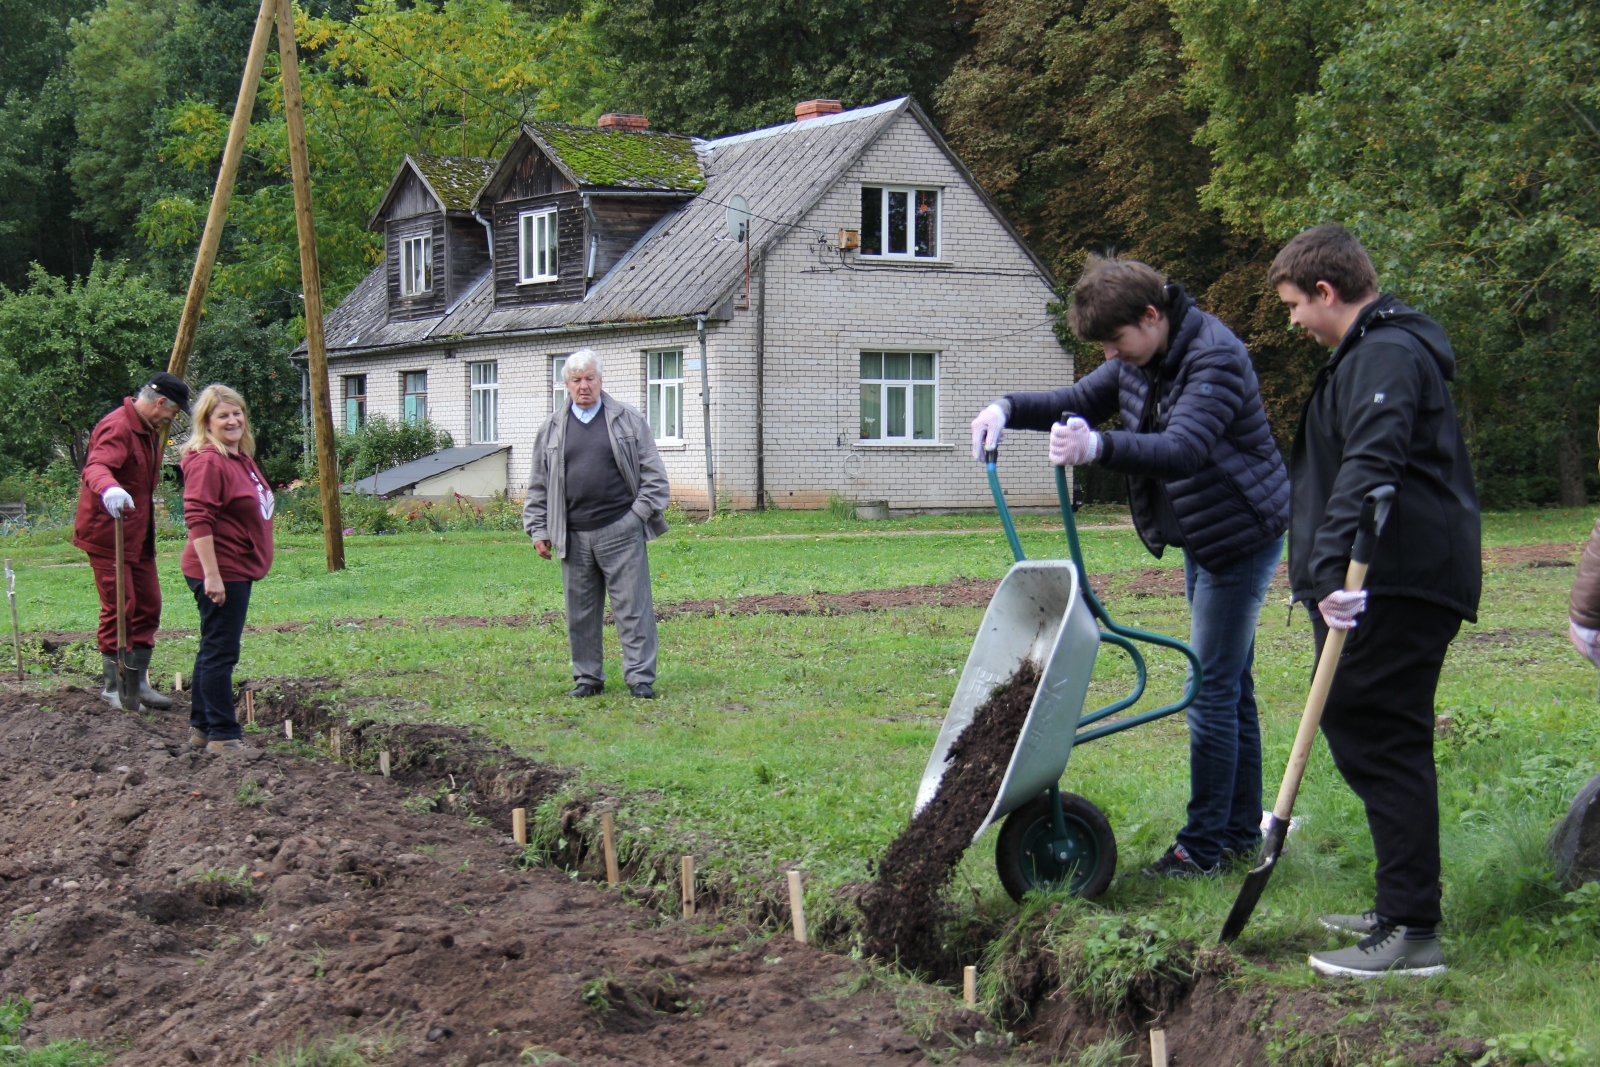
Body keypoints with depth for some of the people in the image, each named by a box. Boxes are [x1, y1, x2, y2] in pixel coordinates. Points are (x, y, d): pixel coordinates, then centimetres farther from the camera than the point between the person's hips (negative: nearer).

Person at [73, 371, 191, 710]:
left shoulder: (148, 430, 13)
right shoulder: (117, 428, -19)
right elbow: (95, 467, -37)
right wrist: (107, 488, -59)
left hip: (139, 535, 10)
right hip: (108, 533, -10)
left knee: (148, 607, 10)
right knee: (119, 609, -6)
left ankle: (138, 682, 18)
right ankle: (114, 688, 3)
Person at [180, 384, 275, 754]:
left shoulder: (242, 457, 14)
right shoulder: (206, 462, -16)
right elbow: (198, 520, -22)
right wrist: (212, 574, -25)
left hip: (238, 571, 10)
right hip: (219, 572, -10)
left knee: (215, 650, 17)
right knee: (220, 652, -5)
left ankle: (202, 726, 26)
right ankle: (222, 735, -1)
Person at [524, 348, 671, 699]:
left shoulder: (628, 420, 6)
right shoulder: (553, 429, 13)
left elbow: (653, 473, 7)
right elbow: (538, 486, 17)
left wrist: (640, 513, -3)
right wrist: (538, 529, 11)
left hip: (621, 532, -3)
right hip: (574, 536, 3)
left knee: (633, 607, -3)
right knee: (581, 613, 7)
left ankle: (640, 677, 2)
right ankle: (587, 677, 18)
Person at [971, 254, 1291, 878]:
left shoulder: (1215, 359, -24)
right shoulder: (1141, 361, 5)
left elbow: (1184, 448, -38)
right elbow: (1080, 401, 15)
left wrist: (1099, 446, -53)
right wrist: (1009, 409, -4)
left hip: (1242, 538, -10)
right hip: (1200, 542, 10)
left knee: (1213, 689, -7)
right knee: (1231, 686, 15)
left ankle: (1204, 844, 0)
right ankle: (1241, 832, 23)